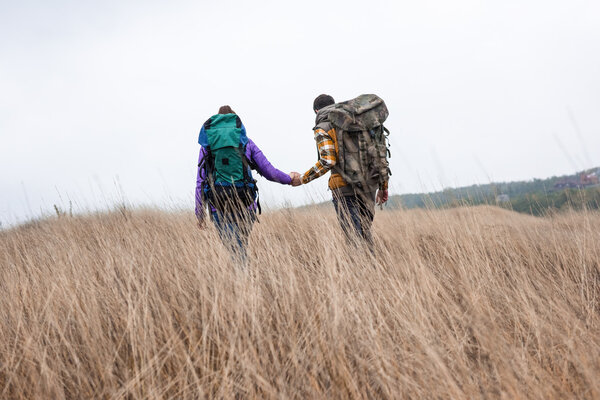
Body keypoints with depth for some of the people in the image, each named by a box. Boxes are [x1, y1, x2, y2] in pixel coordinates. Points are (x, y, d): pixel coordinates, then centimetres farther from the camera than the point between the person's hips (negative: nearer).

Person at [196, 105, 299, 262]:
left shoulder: (207, 145, 10)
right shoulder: (246, 142, 9)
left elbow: (200, 181, 6)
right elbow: (269, 172, 9)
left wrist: (200, 213, 10)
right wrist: (289, 178, 28)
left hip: (218, 205, 0)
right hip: (245, 203, 0)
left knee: (233, 250, -3)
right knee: (241, 246, 15)